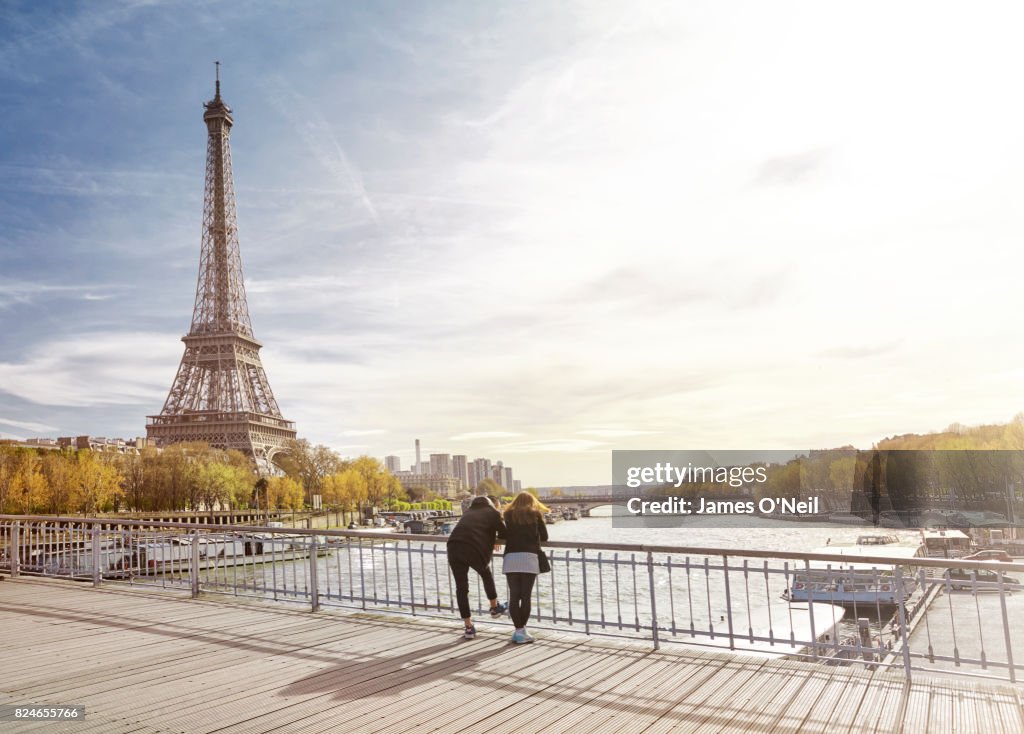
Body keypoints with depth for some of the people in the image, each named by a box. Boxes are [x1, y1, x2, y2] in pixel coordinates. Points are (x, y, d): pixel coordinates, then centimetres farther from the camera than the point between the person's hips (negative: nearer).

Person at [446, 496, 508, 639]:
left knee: (461, 587, 12)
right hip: (475, 550, -3)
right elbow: (504, 533, 15)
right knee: (486, 574, 27)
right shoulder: (492, 513, 16)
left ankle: (468, 627, 16)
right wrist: (494, 538, 36)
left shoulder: (468, 513, 28)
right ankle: (495, 607, 40)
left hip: (453, 547, 3)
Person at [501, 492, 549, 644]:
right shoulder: (535, 514, 12)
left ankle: (518, 630, 6)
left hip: (511, 558, 2)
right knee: (525, 596, 2)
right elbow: (544, 537, 11)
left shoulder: (509, 514, 15)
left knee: (513, 596, 5)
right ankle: (522, 631, 2)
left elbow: (504, 535, 11)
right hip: (529, 558, -1)